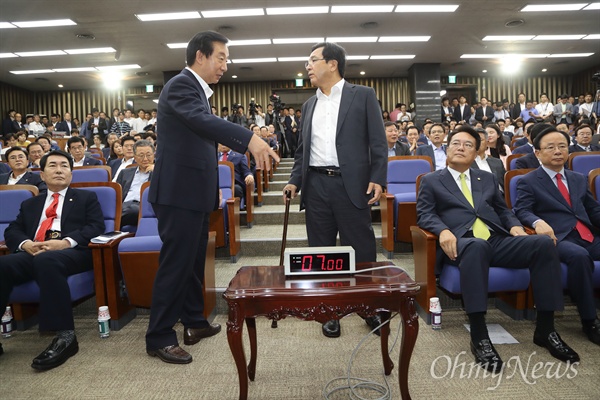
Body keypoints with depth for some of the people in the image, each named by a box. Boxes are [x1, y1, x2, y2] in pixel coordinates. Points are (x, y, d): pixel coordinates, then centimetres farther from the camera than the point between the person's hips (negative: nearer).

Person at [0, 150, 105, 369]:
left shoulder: (86, 198, 18)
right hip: (33, 253, 4)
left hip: (72, 253, -4)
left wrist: (66, 242, -14)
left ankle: (65, 335, -39)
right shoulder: (30, 204, 30)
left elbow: (96, 227, 3)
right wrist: (25, 244, -6)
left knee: (46, 260, -38)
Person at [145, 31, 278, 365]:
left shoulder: (197, 89, 18)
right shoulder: (181, 85, -12)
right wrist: (249, 139, -44)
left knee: (194, 261, 16)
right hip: (180, 193, -10)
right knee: (176, 263, -2)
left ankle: (194, 323, 31)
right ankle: (159, 337, 11)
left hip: (195, 192, 10)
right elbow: (203, 120, -33)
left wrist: (213, 187, 25)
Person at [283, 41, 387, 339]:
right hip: (316, 186, 5)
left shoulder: (363, 96, 5)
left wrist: (377, 178, -10)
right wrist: (295, 180, 8)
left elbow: (378, 142, -1)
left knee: (361, 250, 2)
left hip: (351, 184, -4)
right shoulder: (309, 105, 18)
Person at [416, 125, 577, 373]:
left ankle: (545, 329, -12)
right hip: (463, 243, -4)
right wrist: (443, 231, -17)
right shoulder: (431, 181, 16)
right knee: (477, 246, -41)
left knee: (543, 243, -23)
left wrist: (515, 226, 2)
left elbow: (503, 211, 24)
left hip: (498, 240, 5)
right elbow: (424, 214, 4)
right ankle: (479, 337, -37)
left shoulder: (488, 179, 29)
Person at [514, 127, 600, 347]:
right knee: (579, 256, -36)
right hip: (559, 238, -5)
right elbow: (522, 211, -5)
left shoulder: (579, 179, 26)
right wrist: (538, 222, -27)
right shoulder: (528, 182, 8)